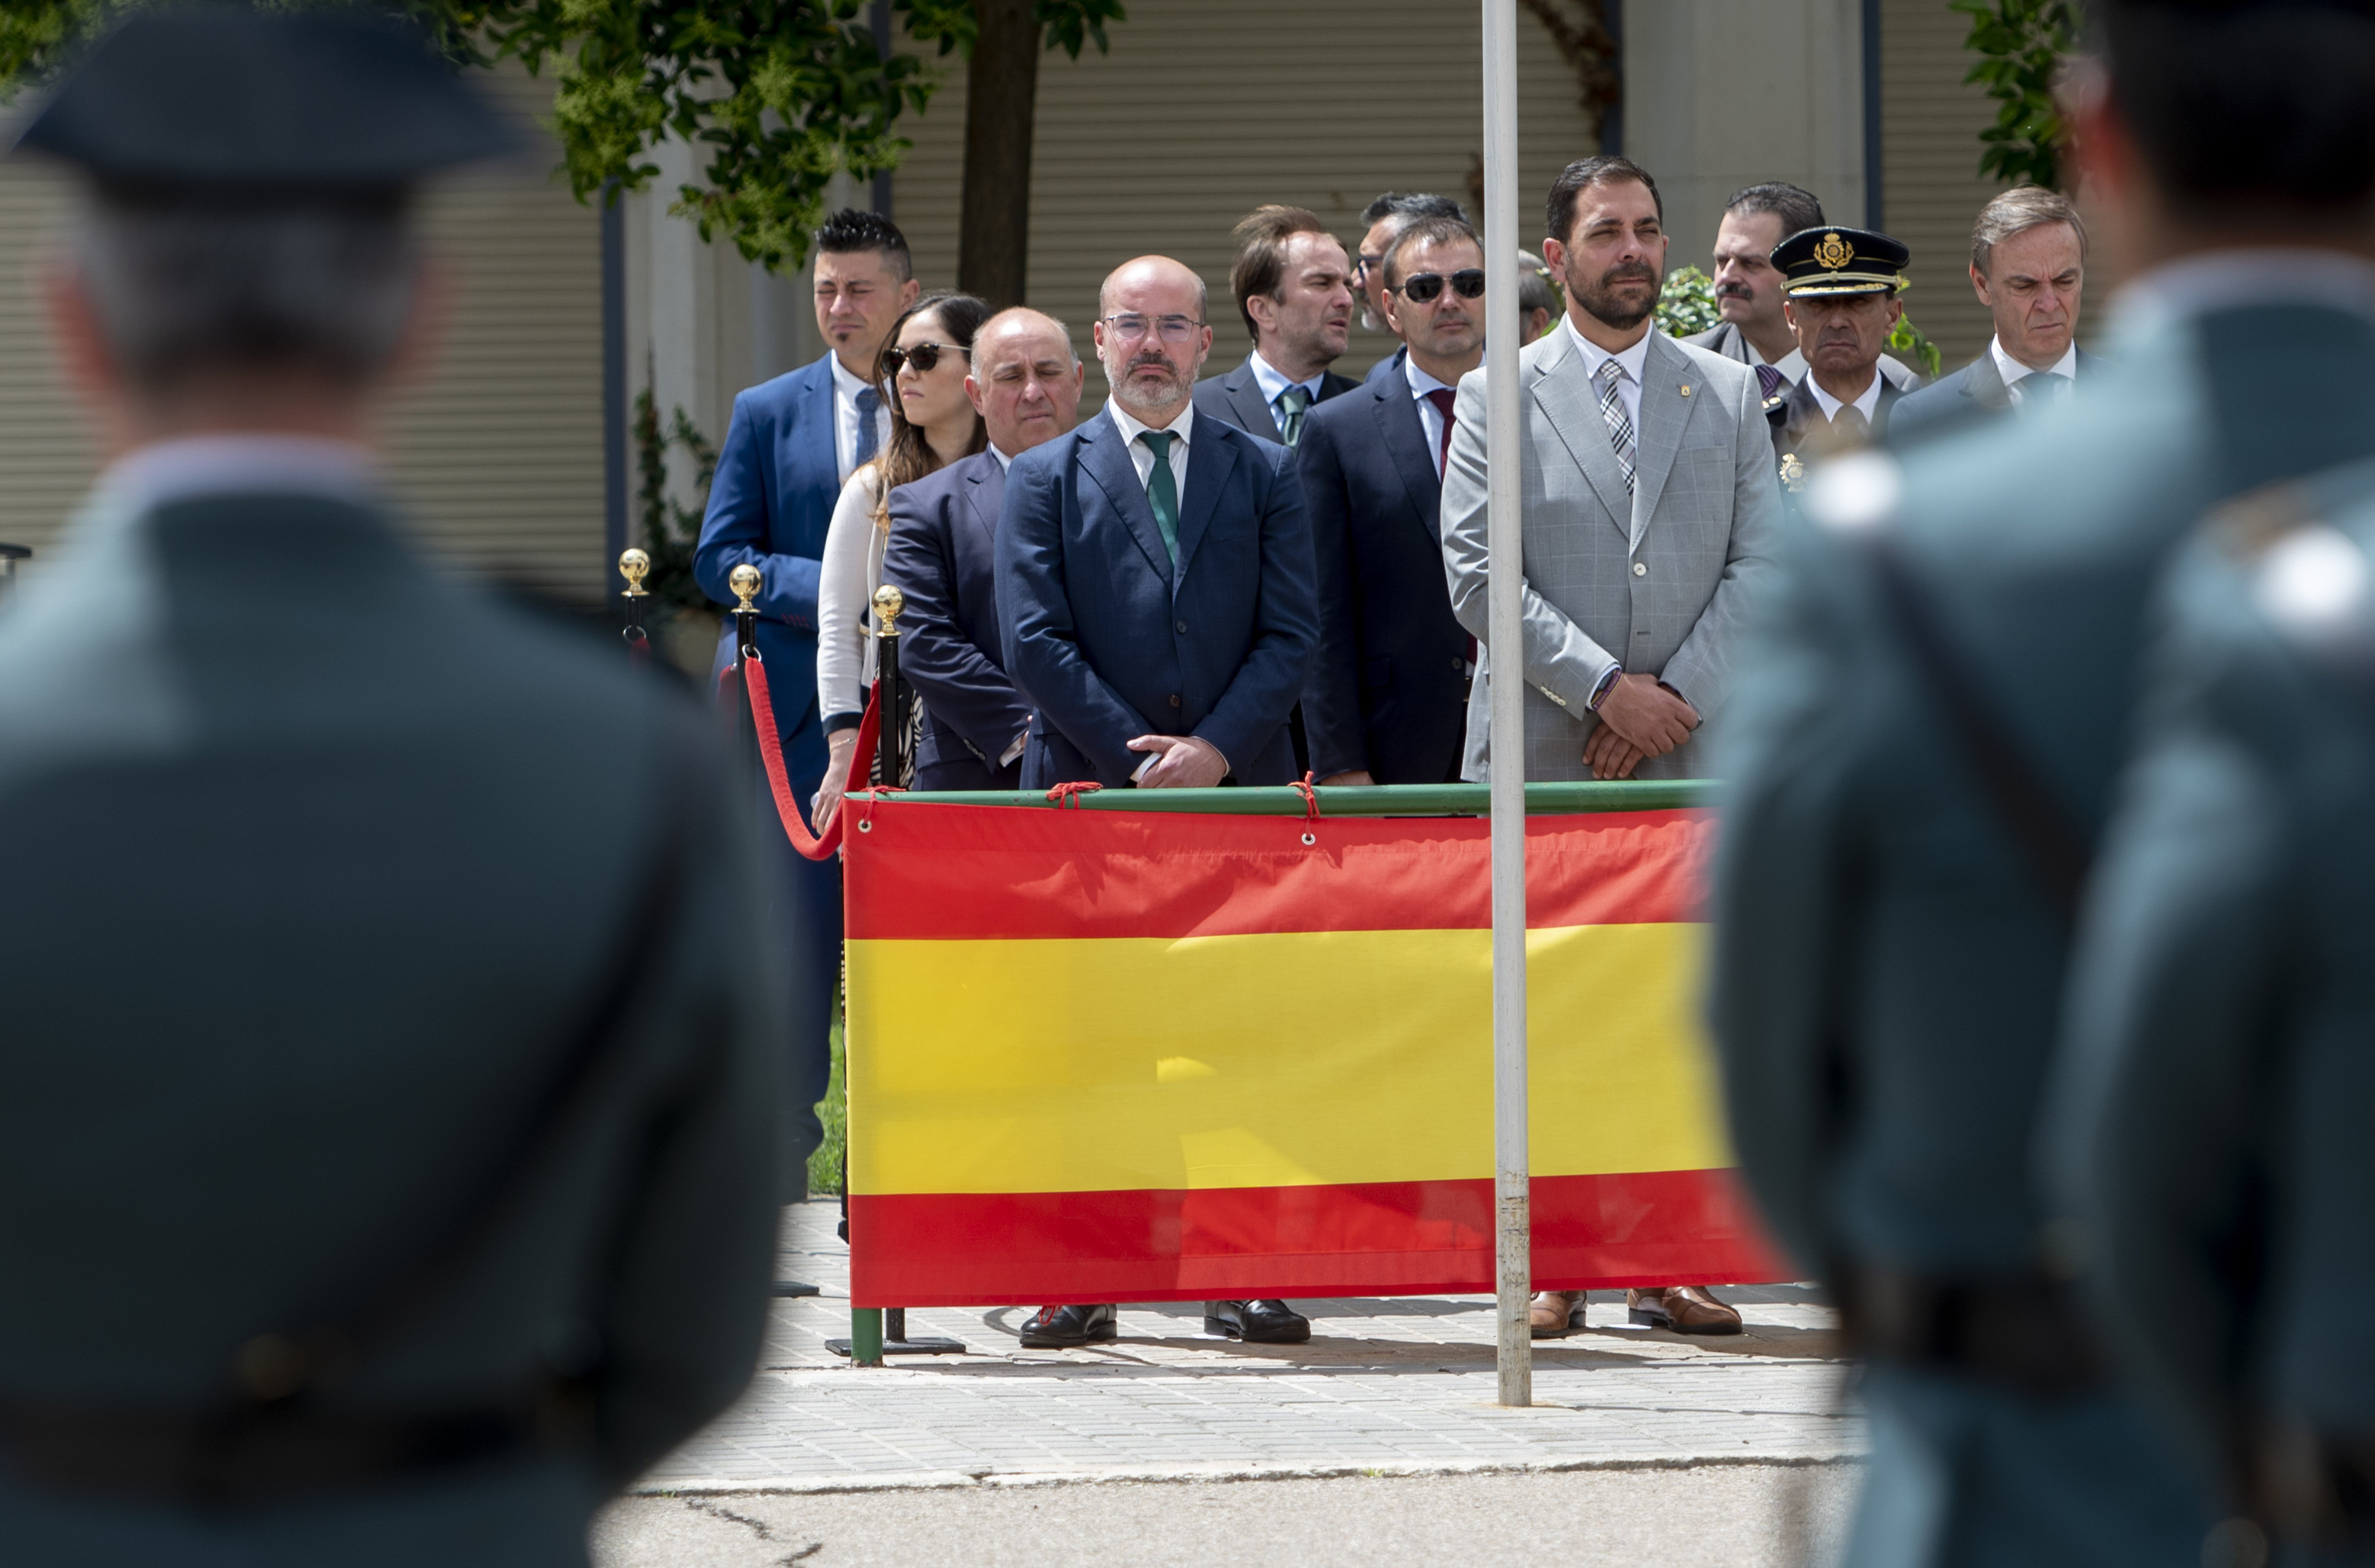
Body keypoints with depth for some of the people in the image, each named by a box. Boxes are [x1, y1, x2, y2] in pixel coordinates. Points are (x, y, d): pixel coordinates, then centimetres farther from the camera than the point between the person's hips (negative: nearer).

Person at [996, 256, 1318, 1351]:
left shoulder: (1264, 474, 11)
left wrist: (1215, 751, -10)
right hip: (1090, 789, -1)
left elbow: (1291, 635, 4)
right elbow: (1034, 643, 0)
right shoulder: (1046, 479, 8)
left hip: (1239, 789, 1)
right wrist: (1138, 760, -9)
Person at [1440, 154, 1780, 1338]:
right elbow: (1478, 576, -2)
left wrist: (1680, 695, -8)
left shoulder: (1727, 396, 12)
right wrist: (1605, 687, -11)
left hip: (1692, 754, 2)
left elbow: (1762, 565, 6)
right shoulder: (1497, 398, 5)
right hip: (1541, 758, -2)